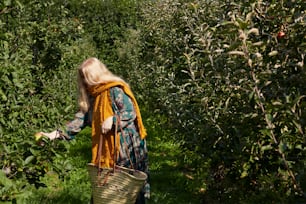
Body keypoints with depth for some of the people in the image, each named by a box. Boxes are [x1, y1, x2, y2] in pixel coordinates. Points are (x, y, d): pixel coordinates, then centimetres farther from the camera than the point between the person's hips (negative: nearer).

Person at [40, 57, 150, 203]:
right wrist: (57, 133, 0)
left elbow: (131, 113, -14)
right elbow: (82, 118, 9)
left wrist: (112, 120, -31)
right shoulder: (93, 95, 13)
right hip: (105, 148, 7)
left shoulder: (116, 90, -10)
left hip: (124, 145, -7)